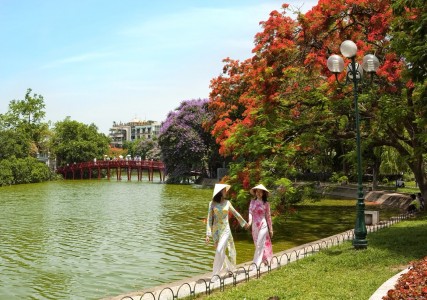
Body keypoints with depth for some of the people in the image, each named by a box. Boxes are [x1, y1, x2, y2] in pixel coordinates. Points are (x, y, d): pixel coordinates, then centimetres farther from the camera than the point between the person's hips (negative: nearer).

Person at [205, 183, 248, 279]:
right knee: (219, 252, 11)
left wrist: (244, 222, 29)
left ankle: (215, 275, -7)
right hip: (216, 230, 1)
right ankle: (229, 267, 36)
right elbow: (209, 219, -4)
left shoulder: (227, 203, 2)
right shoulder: (212, 203, -3)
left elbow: (236, 213, 17)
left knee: (219, 251, -14)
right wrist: (208, 234, -11)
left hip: (225, 229, -1)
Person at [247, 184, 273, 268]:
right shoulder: (252, 201, 5)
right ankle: (265, 259, 29)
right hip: (254, 226, 4)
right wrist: (250, 221, -25)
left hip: (263, 225, -4)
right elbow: (250, 212, -5)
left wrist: (270, 229, 4)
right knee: (257, 245, 11)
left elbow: (268, 216, 2)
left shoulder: (266, 203, -2)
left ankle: (256, 264, -8)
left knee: (260, 245, -8)